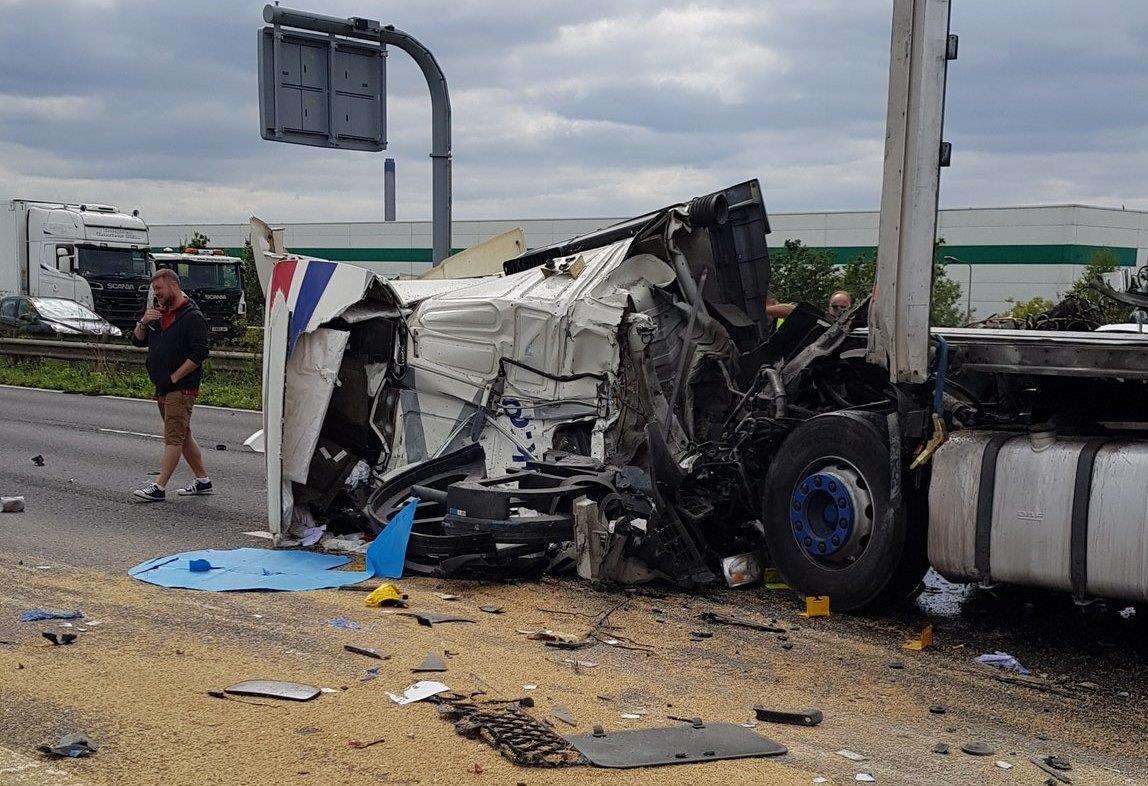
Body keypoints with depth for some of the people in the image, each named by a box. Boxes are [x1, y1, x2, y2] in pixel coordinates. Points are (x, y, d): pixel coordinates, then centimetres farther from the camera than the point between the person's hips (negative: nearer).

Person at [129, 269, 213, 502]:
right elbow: (137, 341, 17)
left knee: (174, 437, -10)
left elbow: (199, 354, -18)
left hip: (182, 388, -9)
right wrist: (143, 322, -4)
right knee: (182, 435, 13)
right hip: (162, 387, 9)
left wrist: (174, 377, -18)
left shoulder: (192, 317, -11)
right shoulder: (159, 312, 16)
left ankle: (159, 487, -14)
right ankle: (203, 481, 21)